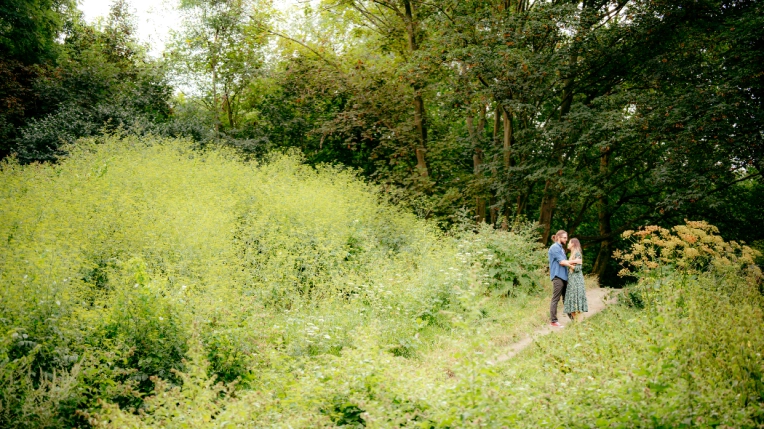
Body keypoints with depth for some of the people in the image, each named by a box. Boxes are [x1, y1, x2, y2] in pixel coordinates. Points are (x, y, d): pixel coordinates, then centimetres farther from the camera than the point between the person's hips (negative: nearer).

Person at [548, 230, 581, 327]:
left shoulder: (561, 248, 20)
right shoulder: (555, 248, -9)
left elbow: (564, 262, 14)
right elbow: (561, 262, -14)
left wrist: (571, 264, -4)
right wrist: (574, 261, -6)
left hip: (564, 276, 9)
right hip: (557, 276, -9)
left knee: (566, 298, 14)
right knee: (555, 299, -7)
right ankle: (554, 321, -6)